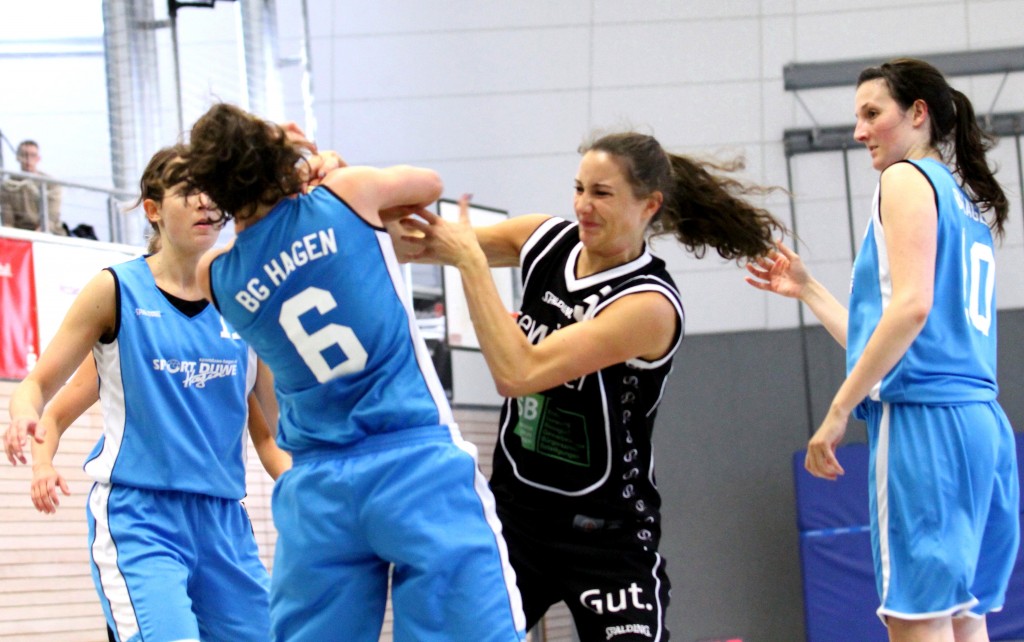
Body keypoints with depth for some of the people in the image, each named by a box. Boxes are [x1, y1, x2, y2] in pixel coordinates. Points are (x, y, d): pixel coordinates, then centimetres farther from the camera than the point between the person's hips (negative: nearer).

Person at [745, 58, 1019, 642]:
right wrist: (807, 289, 29)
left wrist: (838, 411, -14)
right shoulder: (971, 206, 24)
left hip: (925, 419, -9)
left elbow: (912, 307, -15)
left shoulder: (908, 178, -1)